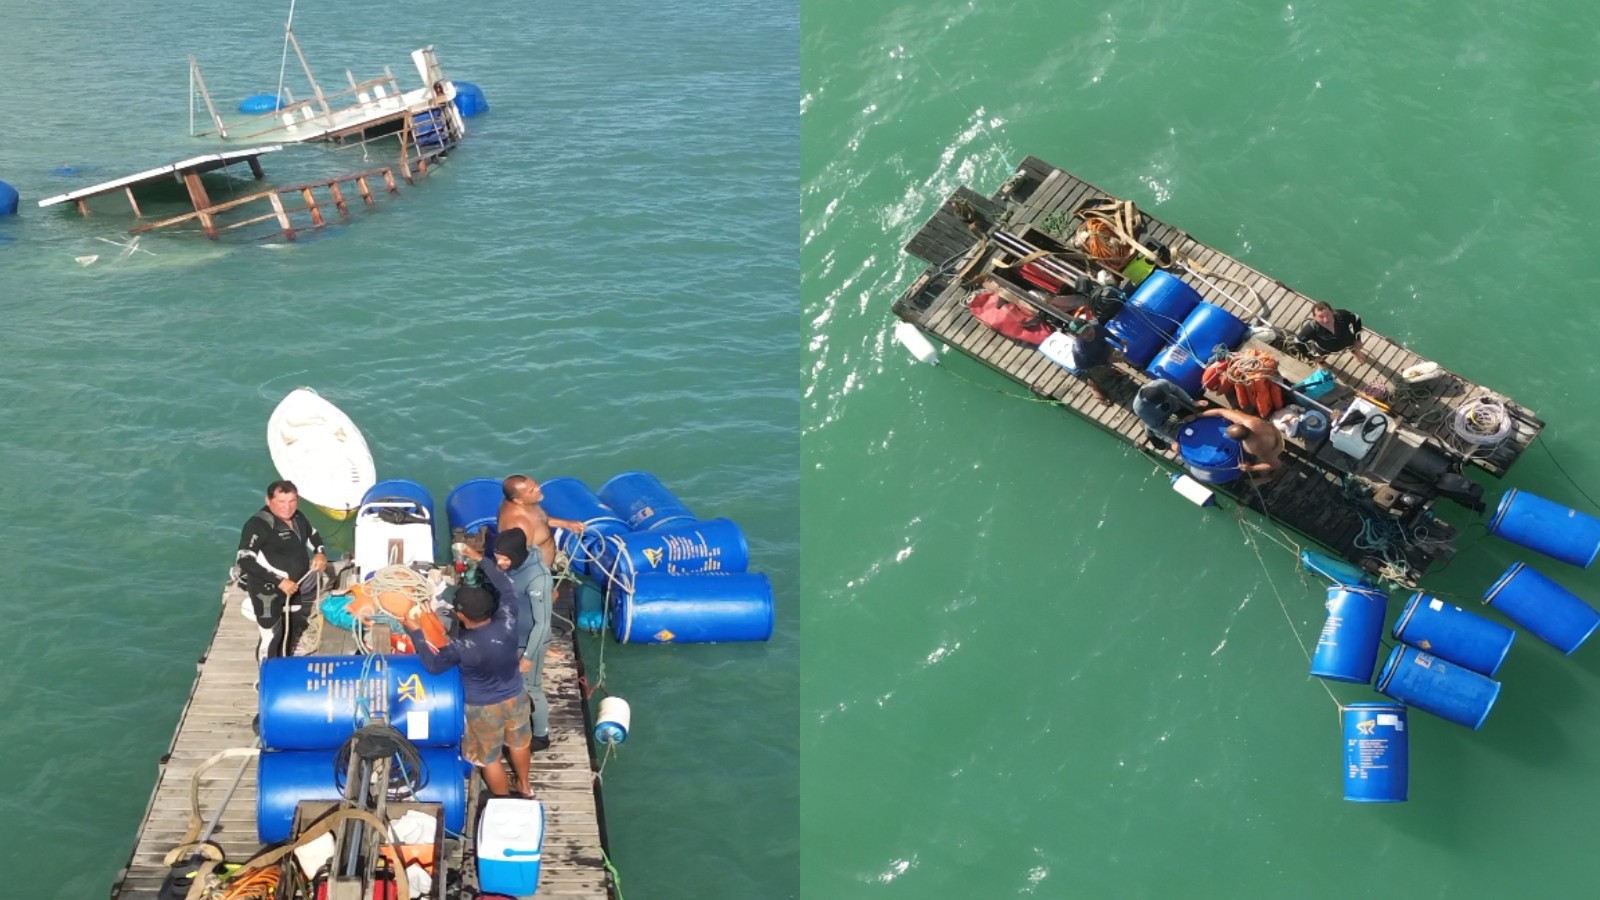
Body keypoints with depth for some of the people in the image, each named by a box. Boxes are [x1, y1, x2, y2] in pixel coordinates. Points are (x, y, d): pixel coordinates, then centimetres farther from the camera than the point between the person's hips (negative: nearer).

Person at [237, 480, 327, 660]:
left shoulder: (298, 518, 1)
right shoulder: (258, 525, -24)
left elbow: (314, 536, 20)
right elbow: (246, 560, -29)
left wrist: (320, 553, -3)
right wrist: (279, 581, -31)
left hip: (297, 588, 8)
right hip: (269, 592, -8)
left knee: (293, 634, 24)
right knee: (272, 638, -6)